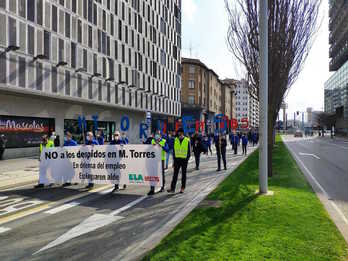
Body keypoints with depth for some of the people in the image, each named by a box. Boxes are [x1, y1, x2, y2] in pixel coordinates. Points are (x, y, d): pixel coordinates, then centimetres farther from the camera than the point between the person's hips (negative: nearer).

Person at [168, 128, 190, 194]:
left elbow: (189, 151, 1)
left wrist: (187, 158, -6)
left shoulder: (187, 140, -2)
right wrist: (174, 158, 4)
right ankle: (172, 188, 2)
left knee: (183, 174, 7)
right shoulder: (175, 140, 6)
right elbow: (174, 149, 10)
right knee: (175, 174, 1)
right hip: (177, 159, 2)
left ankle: (182, 188, 16)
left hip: (184, 159, -2)